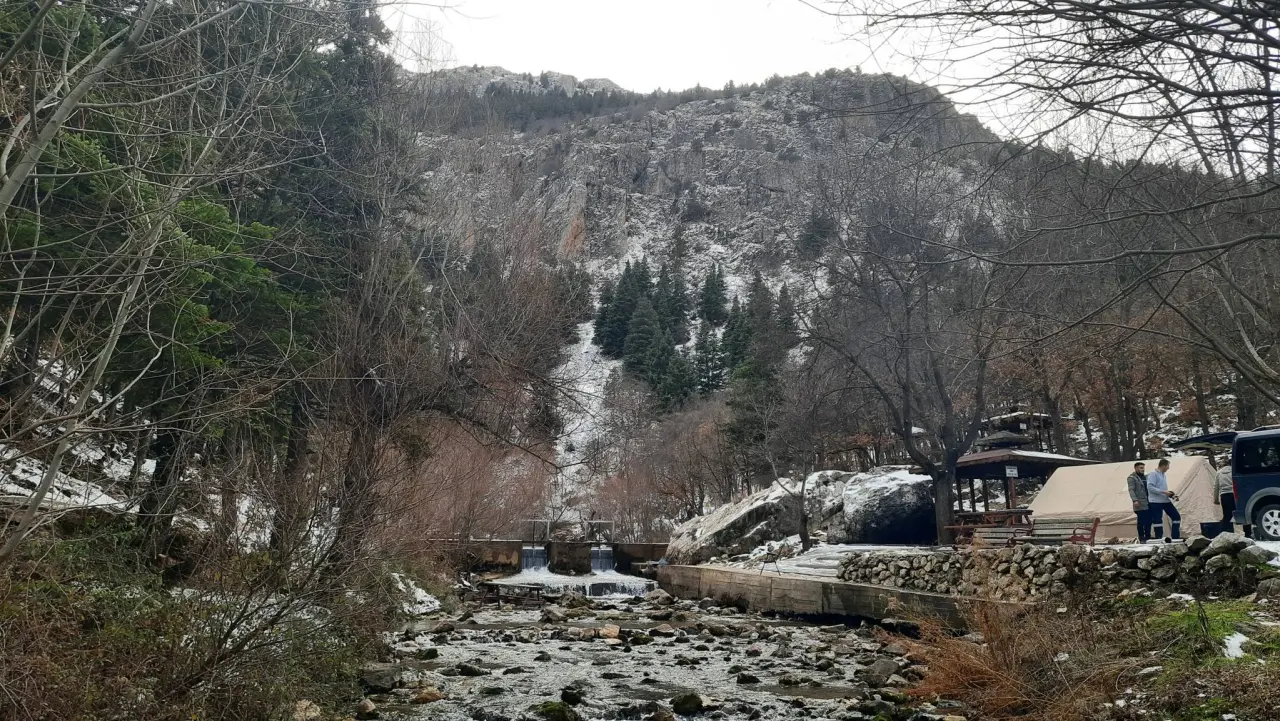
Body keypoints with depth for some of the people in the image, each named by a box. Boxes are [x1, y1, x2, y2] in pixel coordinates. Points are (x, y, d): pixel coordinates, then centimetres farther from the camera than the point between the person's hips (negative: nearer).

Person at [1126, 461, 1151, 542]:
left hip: (1148, 503, 7)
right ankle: (1141, 538, -1)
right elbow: (1131, 490, -11)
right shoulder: (1132, 478, -3)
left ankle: (1148, 536, 18)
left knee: (1148, 521, 8)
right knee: (1141, 521, -6)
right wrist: (1135, 500, -23)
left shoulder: (1145, 477, 20)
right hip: (1140, 504, -7)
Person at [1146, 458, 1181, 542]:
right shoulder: (1153, 474, -12)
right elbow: (1150, 487, -21)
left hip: (1166, 500, 9)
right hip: (1156, 502, -9)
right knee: (1157, 520, -5)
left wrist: (1170, 495, 9)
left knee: (1176, 516, 6)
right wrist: (1163, 492, -22)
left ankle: (1175, 537, 13)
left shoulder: (1164, 475, 16)